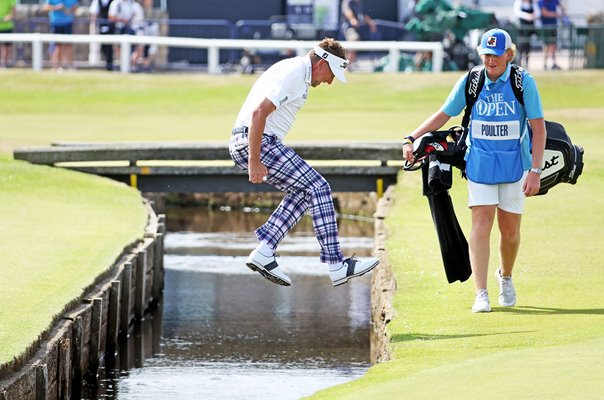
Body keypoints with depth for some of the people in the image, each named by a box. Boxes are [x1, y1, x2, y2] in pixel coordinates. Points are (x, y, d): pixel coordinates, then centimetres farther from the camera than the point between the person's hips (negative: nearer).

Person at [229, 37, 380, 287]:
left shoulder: (296, 71, 19)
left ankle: (263, 252, 6)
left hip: (243, 145, 10)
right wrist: (254, 163, -25)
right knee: (318, 188, -8)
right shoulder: (293, 75, -15)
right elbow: (258, 112, -24)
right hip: (255, 143, -10)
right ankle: (336, 266, -8)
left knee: (303, 191, 15)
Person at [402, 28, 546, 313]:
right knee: (481, 223, -11)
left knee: (510, 230, 5)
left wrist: (535, 170, -14)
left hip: (514, 164, 0)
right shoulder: (470, 82, -2)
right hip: (479, 162, 0)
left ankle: (505, 277, 34)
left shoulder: (524, 82, -8)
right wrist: (412, 139, -1)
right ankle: (481, 294, -14)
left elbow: (539, 128, -7)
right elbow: (443, 115, 8)